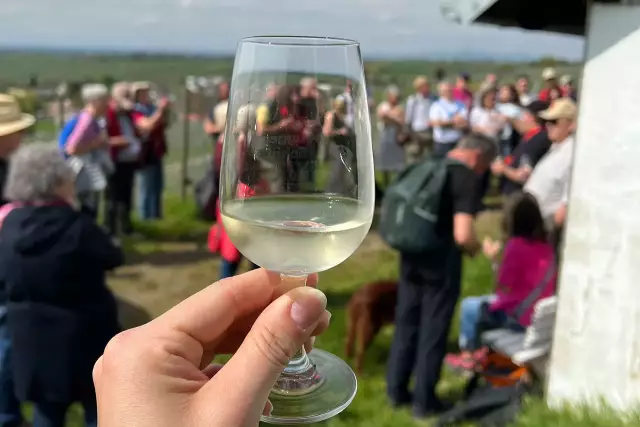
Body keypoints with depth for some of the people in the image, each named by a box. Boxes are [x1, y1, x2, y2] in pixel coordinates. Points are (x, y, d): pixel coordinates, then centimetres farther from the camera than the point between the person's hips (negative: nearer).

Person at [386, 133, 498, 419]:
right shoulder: (467, 178, -14)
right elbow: (463, 235, -25)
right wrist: (476, 248, -2)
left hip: (411, 255, 7)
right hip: (441, 260, -7)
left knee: (406, 323, 16)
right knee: (433, 330, 7)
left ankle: (397, 391, 27)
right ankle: (424, 401, 18)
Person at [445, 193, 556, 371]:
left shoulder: (516, 245, -20)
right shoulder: (544, 244, 1)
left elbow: (503, 288, -13)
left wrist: (493, 258, -3)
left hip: (520, 317, -8)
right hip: (543, 314, 8)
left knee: (468, 306, 11)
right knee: (485, 302, 28)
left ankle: (467, 356, 24)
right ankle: (487, 351, 33)